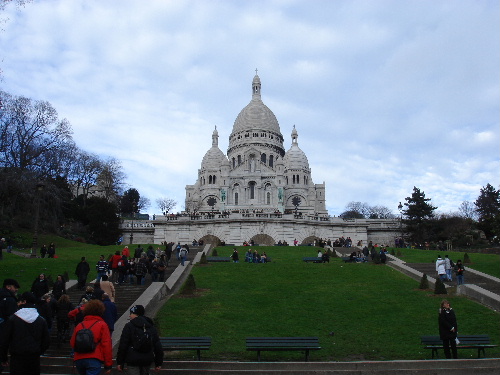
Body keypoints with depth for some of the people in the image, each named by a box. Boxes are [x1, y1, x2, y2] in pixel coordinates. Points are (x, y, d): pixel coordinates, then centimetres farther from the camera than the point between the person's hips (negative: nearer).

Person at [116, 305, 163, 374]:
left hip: (133, 361, -5)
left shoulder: (129, 326, -6)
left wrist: (119, 362, -1)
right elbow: (158, 346, 9)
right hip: (147, 360, 5)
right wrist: (158, 363, 14)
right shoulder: (151, 327, 10)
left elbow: (123, 346, -9)